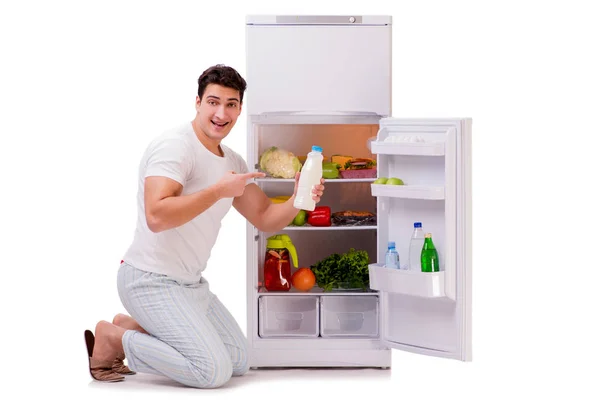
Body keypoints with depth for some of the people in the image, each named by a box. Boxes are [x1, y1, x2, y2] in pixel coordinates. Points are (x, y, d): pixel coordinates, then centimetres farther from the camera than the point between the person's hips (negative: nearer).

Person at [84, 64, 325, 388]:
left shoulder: (233, 163, 11)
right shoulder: (175, 146, -17)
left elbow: (265, 219, 12)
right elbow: (156, 216, -30)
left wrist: (297, 201, -9)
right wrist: (219, 191, -25)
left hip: (190, 284, 10)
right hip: (151, 280, -9)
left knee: (238, 362, 15)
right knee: (213, 371, -18)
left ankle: (133, 326, 18)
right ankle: (113, 339, -2)